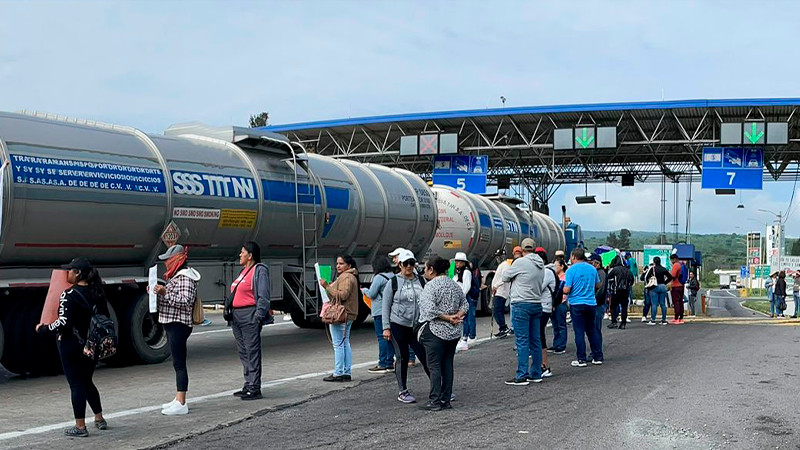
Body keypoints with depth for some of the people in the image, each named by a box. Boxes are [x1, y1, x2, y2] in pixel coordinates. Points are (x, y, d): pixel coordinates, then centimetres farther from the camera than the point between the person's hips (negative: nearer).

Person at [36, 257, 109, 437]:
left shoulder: (69, 295, -17)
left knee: (76, 385, 1)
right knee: (87, 382, 22)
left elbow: (63, 323, -22)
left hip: (72, 346, -7)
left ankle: (80, 427, 6)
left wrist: (43, 328, -8)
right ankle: (99, 419, 27)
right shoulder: (97, 293, 4)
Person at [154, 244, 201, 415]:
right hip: (173, 324, 11)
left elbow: (185, 300, -24)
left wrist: (165, 293, -25)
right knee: (177, 363, 13)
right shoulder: (177, 275, 19)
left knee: (179, 363, -10)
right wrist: (158, 293, 11)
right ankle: (178, 400, 20)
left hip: (178, 325, -11)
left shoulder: (185, 277, -13)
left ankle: (181, 404, -10)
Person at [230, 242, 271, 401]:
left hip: (249, 315, -10)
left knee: (252, 351, -7)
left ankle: (254, 389, -6)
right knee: (243, 352, 12)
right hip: (236, 315, 10)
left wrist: (258, 317, -19)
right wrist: (230, 314, 18)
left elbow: (263, 297, -14)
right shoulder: (244, 270, 20)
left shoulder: (259, 271, -8)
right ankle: (248, 385, 20)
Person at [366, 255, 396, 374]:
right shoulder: (393, 277, 11)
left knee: (382, 337, -6)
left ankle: (382, 364, -6)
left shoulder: (379, 278, -13)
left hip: (380, 312, -8)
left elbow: (372, 294, -12)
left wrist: (364, 290, 9)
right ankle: (390, 362, 14)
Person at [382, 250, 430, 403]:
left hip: (417, 327, 3)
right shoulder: (393, 282, -2)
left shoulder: (420, 281, 7)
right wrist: (386, 327, -7)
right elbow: (385, 306, -1)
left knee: (425, 356, -2)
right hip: (398, 326, -3)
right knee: (402, 358, 3)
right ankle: (403, 392, 13)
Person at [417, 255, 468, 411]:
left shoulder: (431, 286, -12)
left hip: (435, 330, -7)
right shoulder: (455, 285, 13)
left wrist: (447, 318, -14)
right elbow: (465, 305, 14)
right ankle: (446, 400, 13)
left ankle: (435, 401, -2)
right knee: (447, 365, 11)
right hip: (453, 332, 8)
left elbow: (430, 310, -22)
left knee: (434, 366, -2)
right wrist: (456, 316, -1)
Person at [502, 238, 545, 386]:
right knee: (535, 340, 11)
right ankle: (536, 374, 17)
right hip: (537, 304, 7)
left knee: (522, 341, -6)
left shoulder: (520, 262, -11)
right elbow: (540, 283, 13)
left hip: (521, 304, -7)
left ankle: (522, 376, -6)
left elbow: (505, 277, 0)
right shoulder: (541, 265, 9)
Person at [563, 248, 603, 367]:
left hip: (577, 304, -5)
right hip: (591, 303, 5)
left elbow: (566, 290, -14)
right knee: (592, 331, 14)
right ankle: (598, 357, 17)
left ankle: (581, 359, 0)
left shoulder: (571, 270, -10)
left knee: (579, 332, 0)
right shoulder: (592, 269, 6)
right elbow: (598, 285, 16)